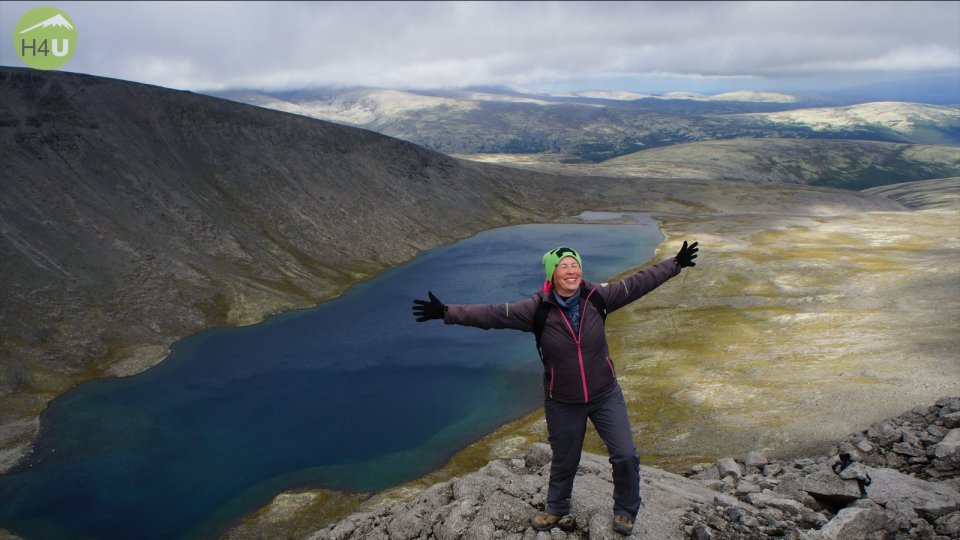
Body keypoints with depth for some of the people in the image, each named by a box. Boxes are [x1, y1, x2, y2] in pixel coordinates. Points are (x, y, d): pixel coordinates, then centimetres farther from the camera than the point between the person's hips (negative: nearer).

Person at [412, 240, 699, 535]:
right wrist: (446, 312, -27)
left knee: (626, 456, 3)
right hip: (562, 403, -1)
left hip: (606, 396, 1)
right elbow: (492, 314, -20)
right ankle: (556, 508, 47)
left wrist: (675, 264, 0)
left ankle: (625, 511, 32)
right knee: (564, 461, 17)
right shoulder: (537, 309, -18)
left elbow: (637, 284, -3)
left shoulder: (598, 297, -12)